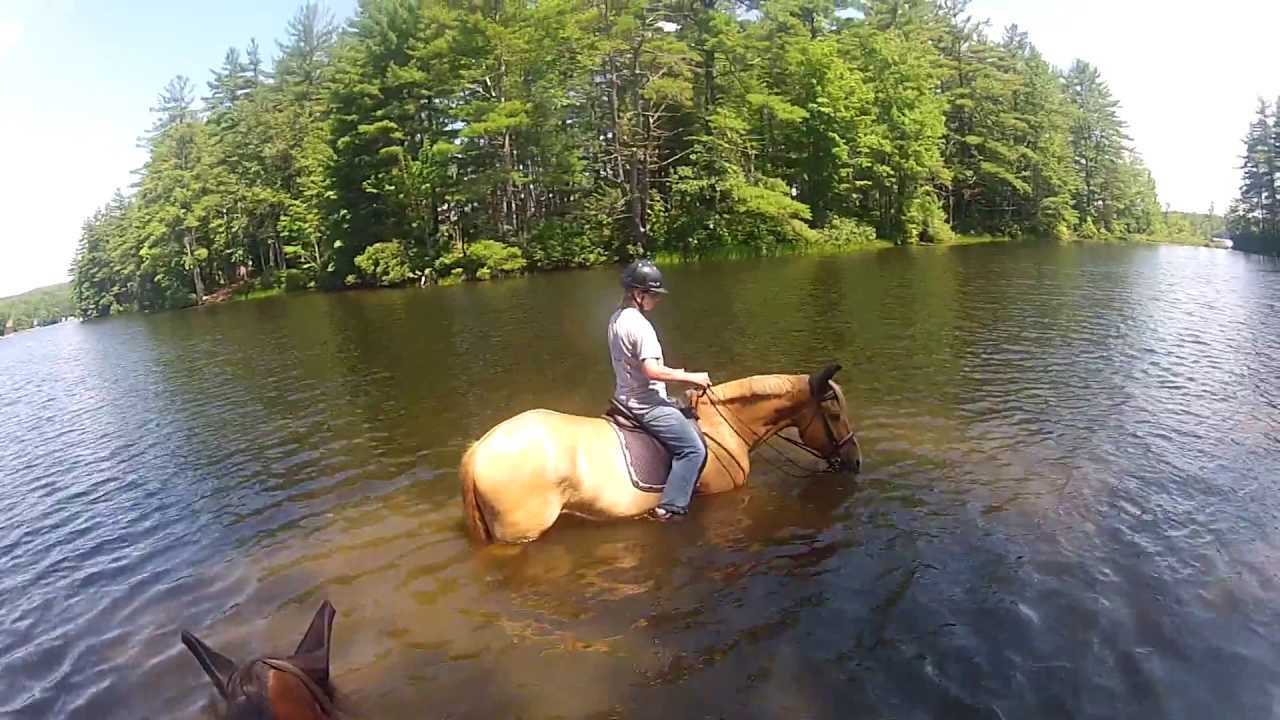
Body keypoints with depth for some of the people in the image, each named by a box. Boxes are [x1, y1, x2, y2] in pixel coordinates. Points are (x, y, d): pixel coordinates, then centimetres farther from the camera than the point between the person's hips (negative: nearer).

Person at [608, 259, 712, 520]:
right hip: (646, 404, -10)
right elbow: (652, 371, -29)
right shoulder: (640, 325, -22)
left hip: (627, 397, 10)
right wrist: (692, 377, -19)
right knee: (694, 449, -9)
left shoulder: (617, 318, 8)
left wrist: (675, 372, 16)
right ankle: (670, 508, -7)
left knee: (691, 418, 26)